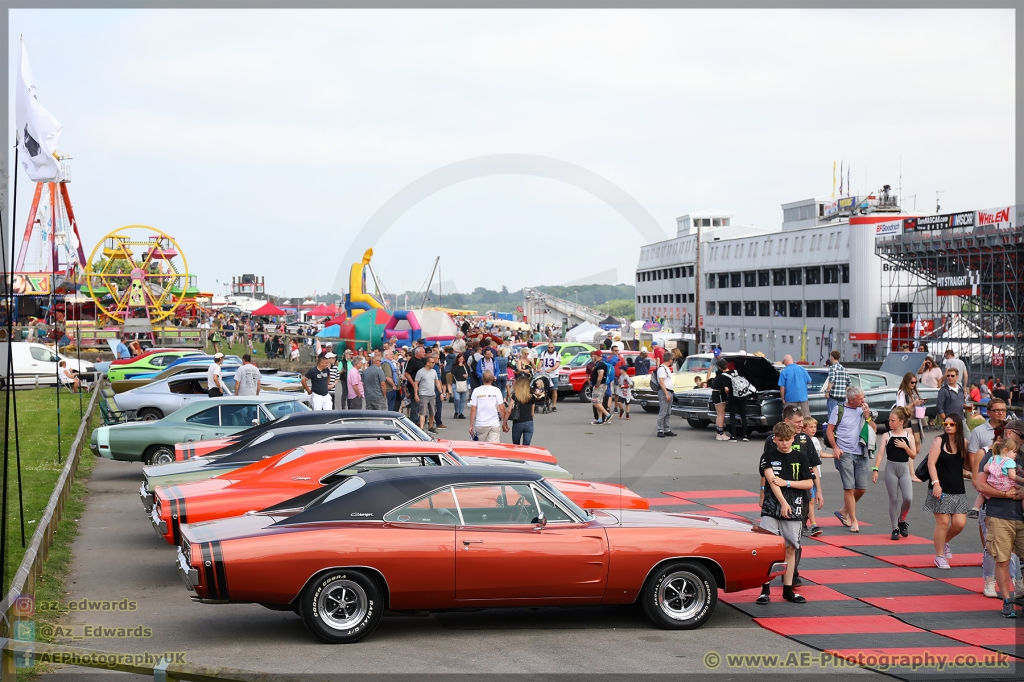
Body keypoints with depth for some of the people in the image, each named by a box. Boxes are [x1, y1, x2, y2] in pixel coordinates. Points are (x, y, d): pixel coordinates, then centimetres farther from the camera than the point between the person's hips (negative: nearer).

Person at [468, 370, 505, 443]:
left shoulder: (476, 391, 0)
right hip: (494, 424, -1)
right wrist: (504, 423, 7)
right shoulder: (496, 391, -1)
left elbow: (473, 409, -1)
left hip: (480, 425, 1)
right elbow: (501, 408, -3)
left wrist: (471, 425, 3)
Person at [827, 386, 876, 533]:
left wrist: (867, 417, -6)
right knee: (849, 488, -6)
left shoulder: (864, 410, 8)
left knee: (862, 488, 5)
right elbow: (829, 430, -1)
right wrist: (835, 448, -11)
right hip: (844, 453, -4)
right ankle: (853, 521, 0)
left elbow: (874, 429, 9)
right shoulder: (839, 410, -1)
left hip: (861, 454, 4)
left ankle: (844, 511, 26)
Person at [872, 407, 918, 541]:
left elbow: (913, 455, 3)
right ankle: (895, 528, 13)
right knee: (893, 499, 3)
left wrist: (905, 446, -13)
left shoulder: (909, 436, 3)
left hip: (904, 468, 1)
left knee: (908, 498, -11)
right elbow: (880, 453, -8)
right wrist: (875, 469, -16)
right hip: (891, 468, -1)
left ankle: (902, 520, 16)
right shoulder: (886, 436, -1)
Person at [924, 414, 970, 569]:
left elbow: (966, 463, 16)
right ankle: (939, 556, 10)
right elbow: (931, 463, -10)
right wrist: (935, 483, -20)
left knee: (959, 523, 0)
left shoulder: (964, 443, 8)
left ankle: (945, 542, 31)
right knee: (943, 522, -5)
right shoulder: (939, 441, -4)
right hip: (941, 489, -4)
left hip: (958, 490, 4)